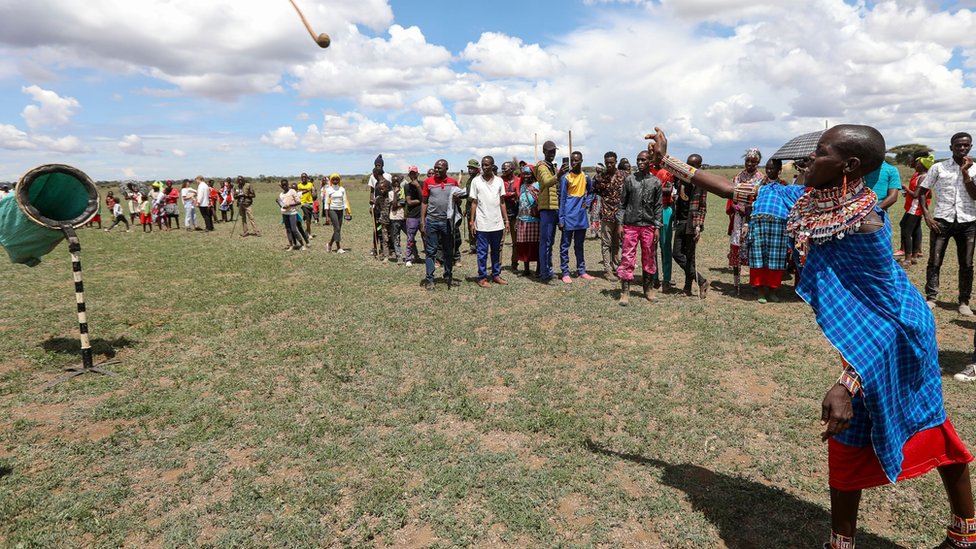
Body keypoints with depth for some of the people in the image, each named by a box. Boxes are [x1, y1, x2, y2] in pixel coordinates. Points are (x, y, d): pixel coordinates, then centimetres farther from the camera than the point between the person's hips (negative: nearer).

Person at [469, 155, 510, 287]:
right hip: (482, 224, -3)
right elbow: (474, 203, 0)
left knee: (496, 251, 11)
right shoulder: (476, 181, -1)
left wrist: (506, 219, 4)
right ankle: (482, 278, 8)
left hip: (497, 223, 3)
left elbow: (502, 202, 10)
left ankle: (496, 275, 21)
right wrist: (472, 221, -5)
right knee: (482, 252, 1)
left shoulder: (499, 181, 6)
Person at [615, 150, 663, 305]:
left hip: (648, 226, 1)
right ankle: (625, 293, 1)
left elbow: (658, 206, 6)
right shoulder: (629, 179, 4)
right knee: (627, 258, -4)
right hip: (630, 225, -1)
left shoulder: (656, 182, 5)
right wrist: (619, 223, -2)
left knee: (649, 259, 7)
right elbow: (622, 202, 5)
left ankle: (647, 289, 22)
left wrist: (657, 227, 0)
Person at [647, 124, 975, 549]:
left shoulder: (864, 222, -29)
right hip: (857, 338, 7)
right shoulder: (808, 202, -7)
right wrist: (667, 158, -2)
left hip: (889, 340, -7)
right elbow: (730, 190, -3)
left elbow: (886, 312, -27)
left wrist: (847, 384, -34)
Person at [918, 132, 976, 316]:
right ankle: (930, 298, 6)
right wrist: (926, 215, -6)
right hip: (942, 220, -1)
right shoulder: (938, 168, 3)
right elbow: (922, 192, 5)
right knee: (934, 261, -2)